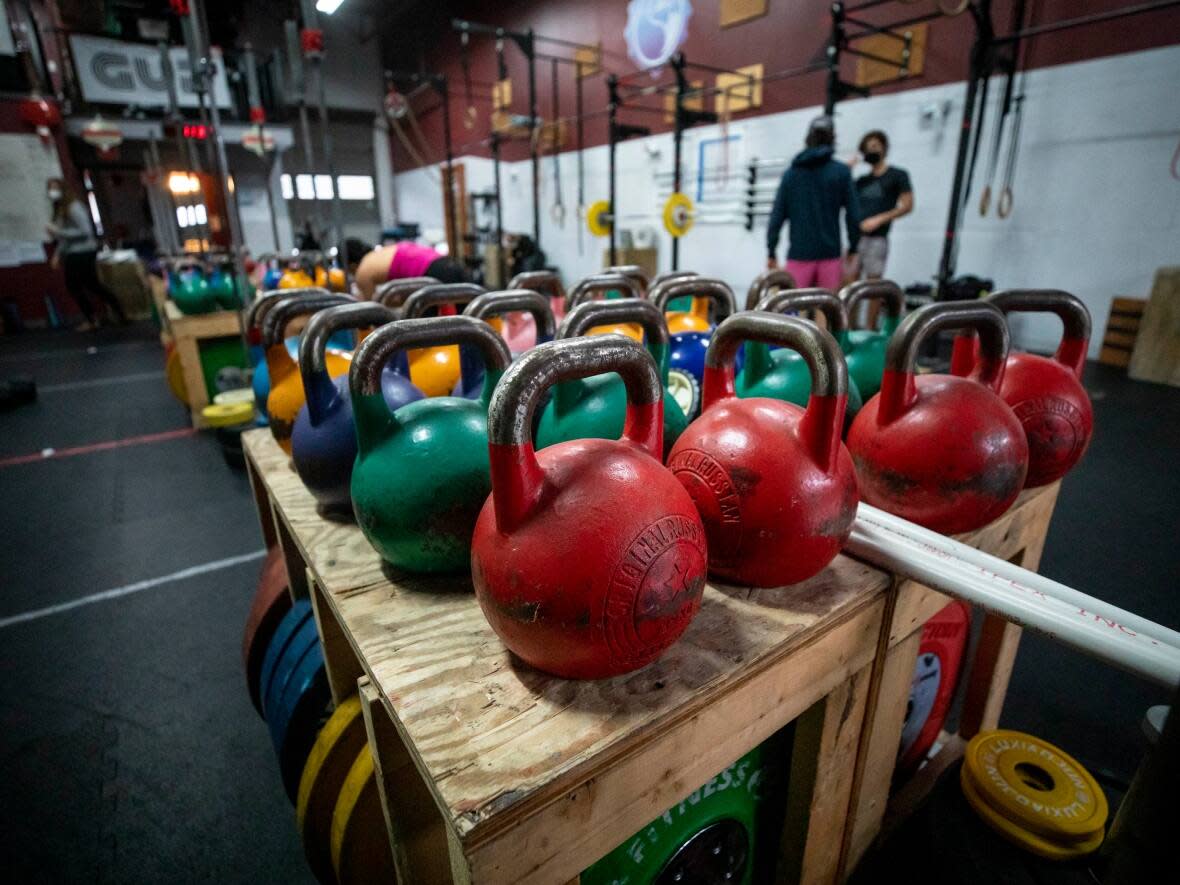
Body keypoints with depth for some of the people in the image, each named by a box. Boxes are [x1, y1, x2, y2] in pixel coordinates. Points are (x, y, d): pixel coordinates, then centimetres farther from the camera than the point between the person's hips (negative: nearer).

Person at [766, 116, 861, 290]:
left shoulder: (791, 172, 5)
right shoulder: (841, 172, 1)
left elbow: (777, 215, 1)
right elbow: (853, 215, -1)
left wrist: (771, 253, 7)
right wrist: (852, 249, 11)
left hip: (799, 254, 1)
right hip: (829, 254, -1)